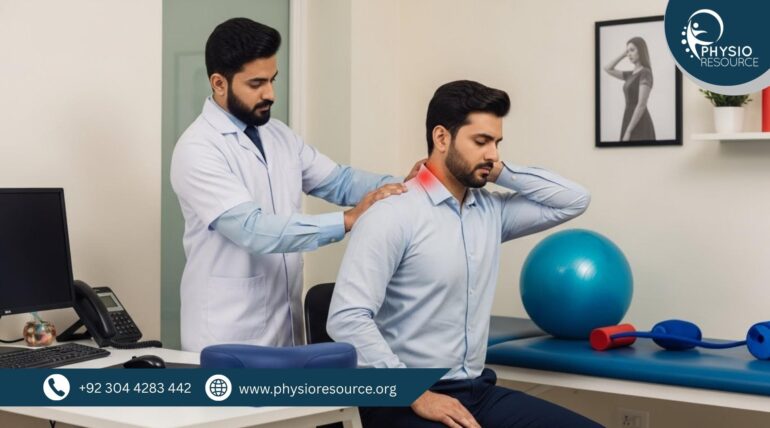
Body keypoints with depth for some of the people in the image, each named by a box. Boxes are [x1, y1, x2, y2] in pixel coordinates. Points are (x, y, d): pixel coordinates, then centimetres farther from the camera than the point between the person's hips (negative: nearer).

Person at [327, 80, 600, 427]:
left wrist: (503, 173, 5)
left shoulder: (490, 211, 9)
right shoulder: (392, 216, -12)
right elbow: (347, 319, -19)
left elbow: (575, 200, 15)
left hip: (478, 390, 7)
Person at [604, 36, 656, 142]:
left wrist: (628, 131, -20)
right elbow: (608, 69, 23)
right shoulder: (631, 75, 15)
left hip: (640, 125, -9)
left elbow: (641, 105, -18)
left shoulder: (645, 73, -11)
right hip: (630, 122, 9)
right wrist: (624, 54, 13)